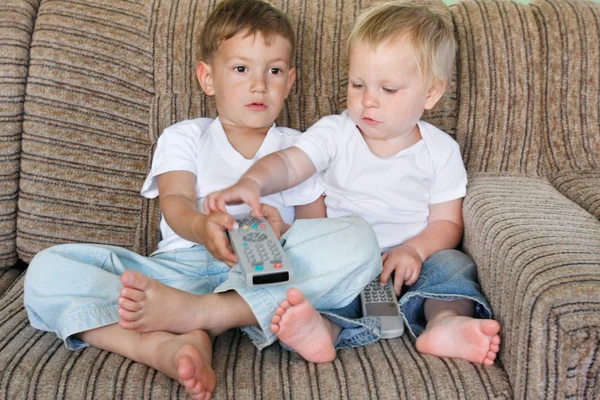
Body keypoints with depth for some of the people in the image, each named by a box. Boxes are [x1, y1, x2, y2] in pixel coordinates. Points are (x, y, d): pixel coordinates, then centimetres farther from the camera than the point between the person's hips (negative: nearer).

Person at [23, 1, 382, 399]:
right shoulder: (184, 137, 19)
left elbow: (317, 225, 13)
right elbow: (175, 201, -1)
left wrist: (281, 227, -13)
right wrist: (202, 226, -27)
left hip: (272, 270, 1)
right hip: (182, 266, 0)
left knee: (358, 237, -28)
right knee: (48, 268, -18)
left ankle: (190, 312, -34)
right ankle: (169, 344, -43)